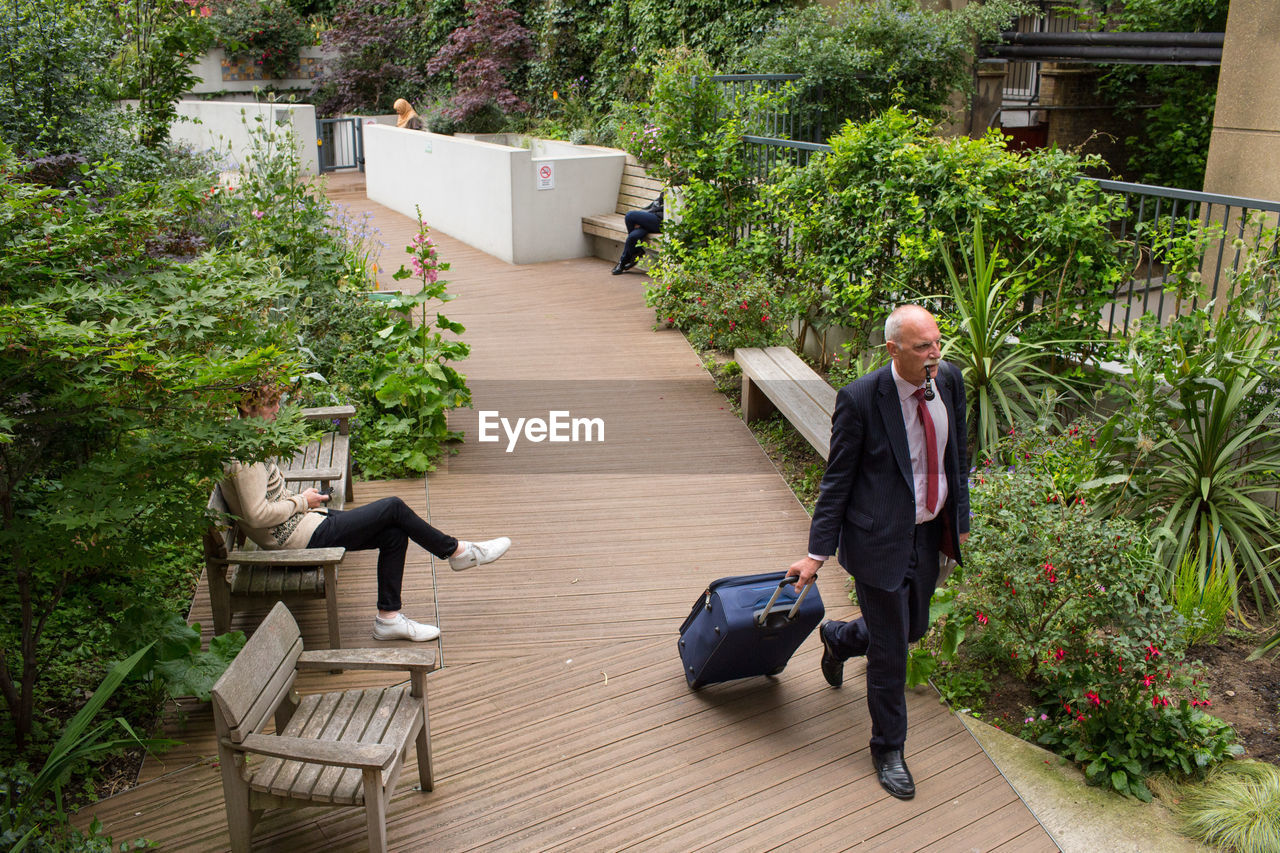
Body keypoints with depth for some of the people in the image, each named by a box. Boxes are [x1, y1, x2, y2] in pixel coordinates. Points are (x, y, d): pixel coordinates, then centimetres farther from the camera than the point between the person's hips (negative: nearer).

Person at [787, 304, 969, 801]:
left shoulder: (949, 380, -3)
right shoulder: (860, 399, -21)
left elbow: (958, 455, 11)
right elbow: (838, 479, -13)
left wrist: (961, 518, 13)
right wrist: (818, 552, -12)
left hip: (929, 534, 6)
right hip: (881, 538, -6)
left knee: (913, 628, 22)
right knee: (890, 650, 6)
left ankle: (838, 638, 53)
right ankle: (888, 751, 28)